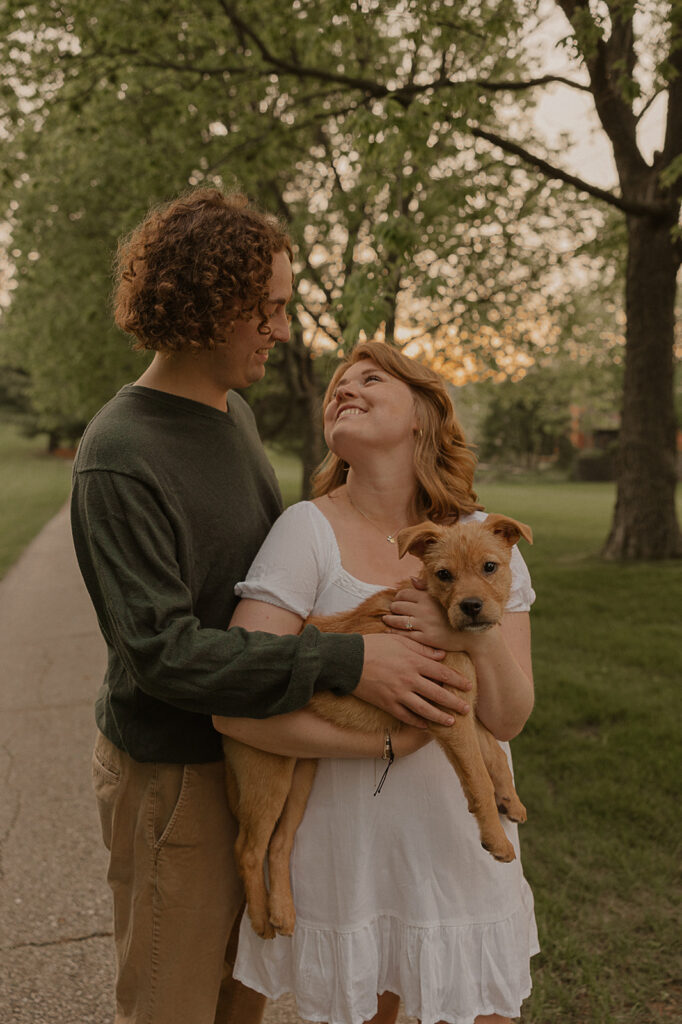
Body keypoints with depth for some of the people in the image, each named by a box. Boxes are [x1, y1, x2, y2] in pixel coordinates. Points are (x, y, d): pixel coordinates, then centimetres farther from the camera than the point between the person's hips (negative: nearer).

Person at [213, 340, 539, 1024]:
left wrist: (479, 638, -22)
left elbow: (509, 718, -3)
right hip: (346, 845, -3)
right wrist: (382, 741, -15)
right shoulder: (309, 531, -14)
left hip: (464, 843, 3)